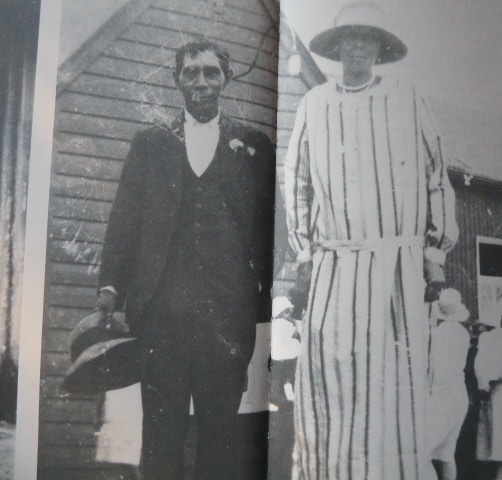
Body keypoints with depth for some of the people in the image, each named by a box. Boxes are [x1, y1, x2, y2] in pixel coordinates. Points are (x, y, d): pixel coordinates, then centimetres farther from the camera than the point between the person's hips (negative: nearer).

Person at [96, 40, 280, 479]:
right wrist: (111, 284, 0)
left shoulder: (254, 145, 11)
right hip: (161, 306, 1)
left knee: (222, 422, 6)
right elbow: (125, 217, 9)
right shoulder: (149, 144, 14)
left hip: (229, 307, 0)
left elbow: (269, 223, 6)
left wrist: (269, 295, -1)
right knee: (161, 423, 4)